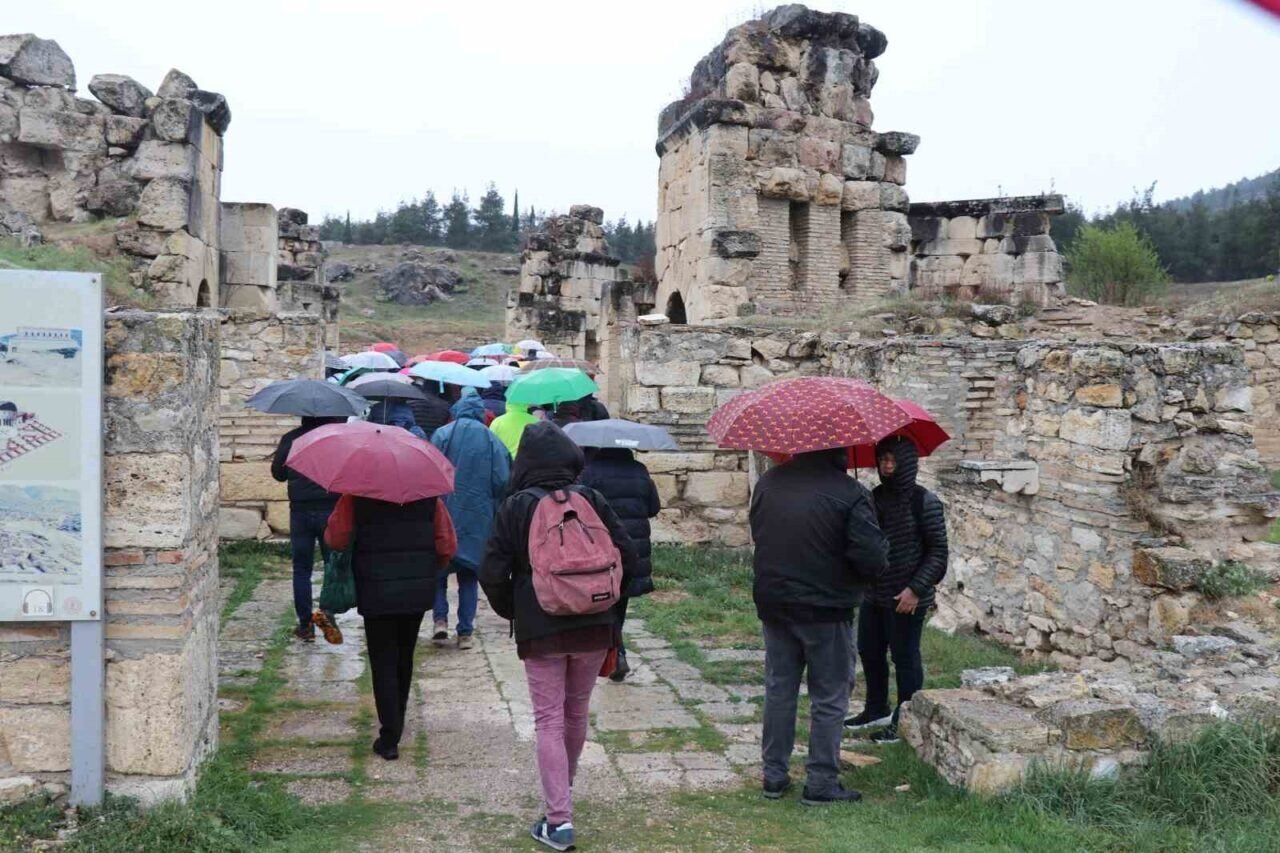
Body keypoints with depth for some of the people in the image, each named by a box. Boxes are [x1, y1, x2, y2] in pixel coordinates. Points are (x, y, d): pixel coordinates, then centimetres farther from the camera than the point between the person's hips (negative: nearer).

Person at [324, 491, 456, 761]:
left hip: (376, 594, -3)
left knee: (383, 662, 3)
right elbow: (448, 544, -4)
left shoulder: (357, 495, -8)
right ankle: (397, 721, 36)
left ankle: (390, 738, 0)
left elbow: (336, 538, -12)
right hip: (419, 592, 3)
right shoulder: (428, 493, -1)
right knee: (404, 657, 20)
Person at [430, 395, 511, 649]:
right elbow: (502, 482, -1)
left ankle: (441, 618, 0)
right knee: (469, 576, 11)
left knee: (438, 569, 15)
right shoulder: (492, 441, 1)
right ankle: (465, 632, 11)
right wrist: (495, 515, 11)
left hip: (444, 515, -1)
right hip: (477, 521, 2)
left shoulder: (442, 435, -4)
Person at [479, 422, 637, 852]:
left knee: (549, 720, 2)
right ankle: (564, 788, 40)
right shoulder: (591, 499, -2)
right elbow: (627, 559, -3)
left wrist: (512, 611, 8)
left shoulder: (515, 507, -7)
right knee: (576, 713, 19)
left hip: (539, 629, -3)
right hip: (593, 626, 3)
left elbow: (492, 574, -9)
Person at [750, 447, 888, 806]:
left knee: (779, 690, 16)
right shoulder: (849, 493, -18)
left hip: (773, 604, 5)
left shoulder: (768, 483, 0)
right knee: (828, 699, 8)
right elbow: (872, 561, -19)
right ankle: (821, 783, 14)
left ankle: (774, 776, 24)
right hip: (826, 610, -5)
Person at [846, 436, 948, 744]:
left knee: (905, 658, 4)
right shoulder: (876, 497, 5)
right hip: (874, 594, 7)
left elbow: (938, 552, -11)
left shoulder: (925, 502, -12)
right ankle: (877, 709, 35)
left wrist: (916, 588, -17)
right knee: (869, 651, 16)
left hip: (906, 599, -6)